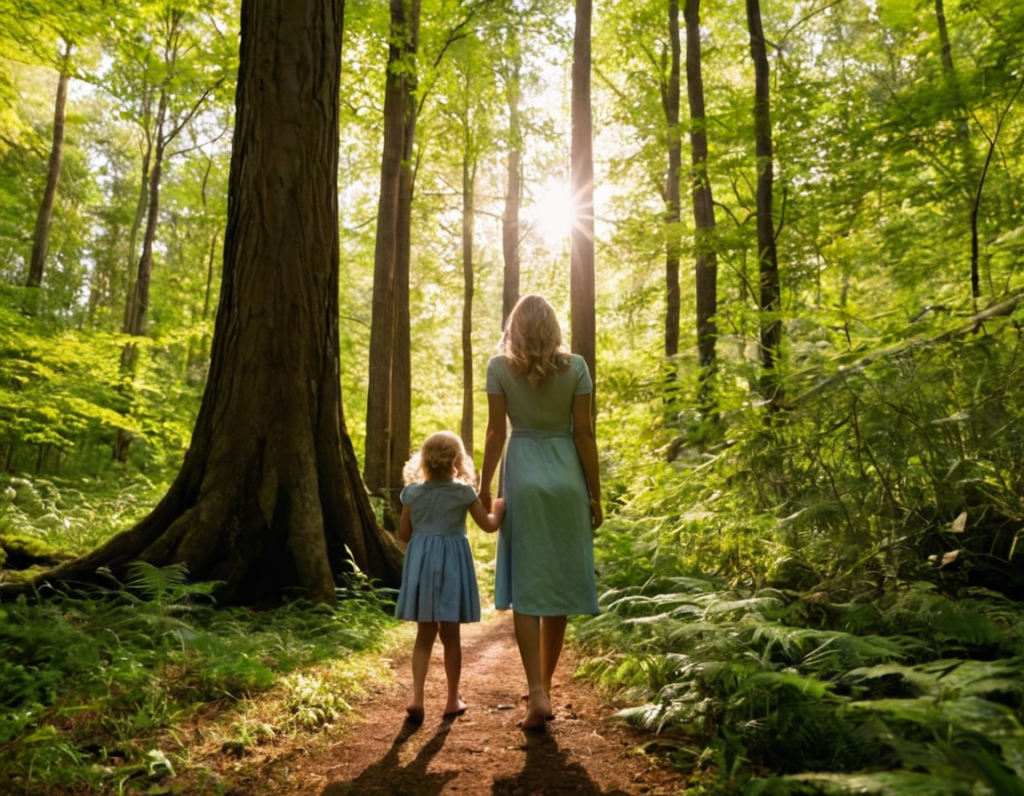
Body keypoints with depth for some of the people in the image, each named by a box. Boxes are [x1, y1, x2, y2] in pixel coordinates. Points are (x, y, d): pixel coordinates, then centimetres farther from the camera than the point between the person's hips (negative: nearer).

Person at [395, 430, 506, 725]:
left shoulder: (413, 492, 0)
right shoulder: (463, 492, -6)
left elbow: (404, 533, 5)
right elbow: (489, 525, 1)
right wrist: (498, 509, 20)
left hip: (421, 562, 2)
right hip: (452, 563, -2)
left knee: (424, 634, 10)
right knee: (450, 635, 8)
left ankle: (417, 696, -1)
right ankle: (453, 699, 19)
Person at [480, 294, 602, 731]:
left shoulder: (500, 367, -2)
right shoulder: (575, 366, -1)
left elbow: (496, 432, -4)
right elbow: (583, 433, -3)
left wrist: (484, 486, 5)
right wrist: (595, 493, 4)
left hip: (523, 477, -1)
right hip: (566, 477, 1)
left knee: (526, 584, 3)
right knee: (560, 582, 11)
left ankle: (538, 694, -4)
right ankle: (543, 687, 24)